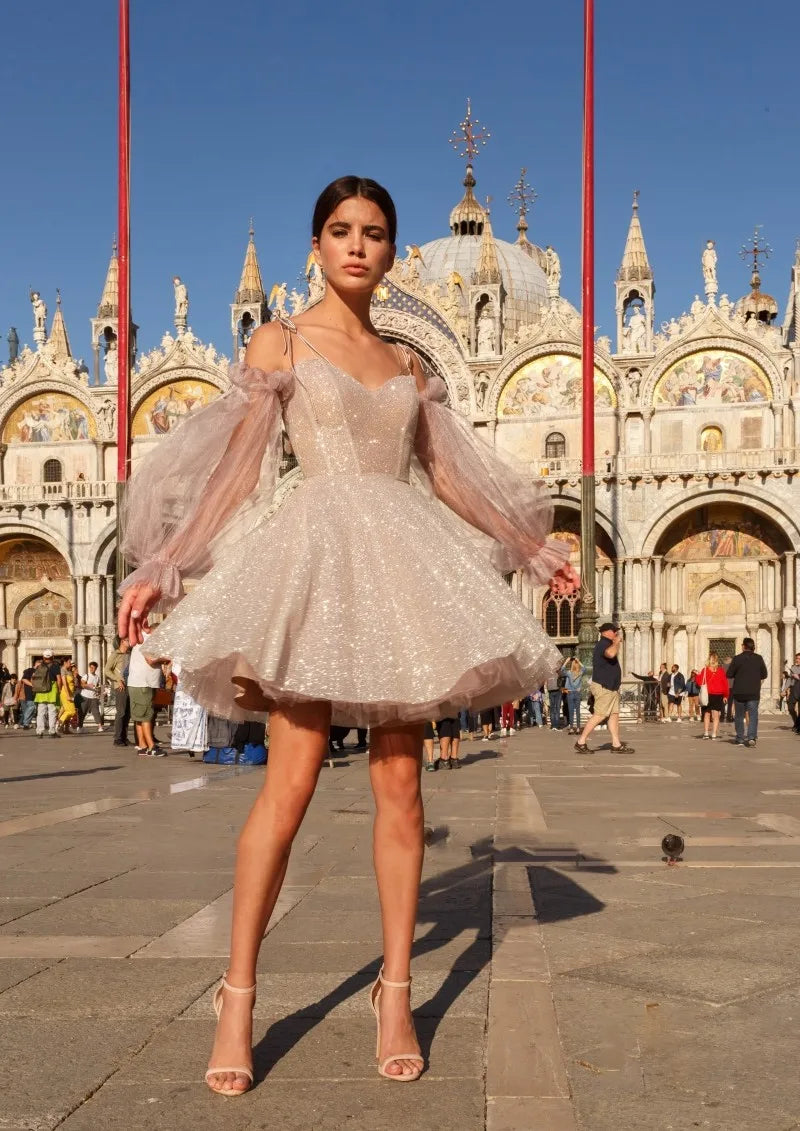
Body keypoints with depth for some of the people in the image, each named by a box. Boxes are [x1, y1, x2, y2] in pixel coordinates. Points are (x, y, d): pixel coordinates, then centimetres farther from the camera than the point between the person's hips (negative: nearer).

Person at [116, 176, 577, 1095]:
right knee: (290, 780, -11)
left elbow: (450, 473, 21)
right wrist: (161, 566, -8)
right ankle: (237, 999, 1)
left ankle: (395, 993, 10)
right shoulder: (279, 341, 6)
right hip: (316, 555, -4)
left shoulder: (406, 364, 18)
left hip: (403, 565, 4)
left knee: (400, 785, 1)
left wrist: (537, 550, 24)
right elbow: (235, 466, 0)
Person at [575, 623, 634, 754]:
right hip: (603, 687, -11)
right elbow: (611, 653, -37)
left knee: (614, 715, 6)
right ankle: (581, 742, -8)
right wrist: (616, 643, -22)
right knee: (599, 715, -11)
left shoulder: (607, 645, 21)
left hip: (611, 688, 11)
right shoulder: (603, 644, -14)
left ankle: (616, 744, 6)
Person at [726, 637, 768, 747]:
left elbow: (729, 675, -3)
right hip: (754, 693, 1)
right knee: (753, 715, 1)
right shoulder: (759, 659, 2)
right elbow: (764, 675, 10)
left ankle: (740, 739, 13)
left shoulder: (737, 659, -7)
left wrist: (732, 687, 14)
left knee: (739, 716, 10)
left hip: (739, 692, -1)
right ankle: (752, 737, -14)